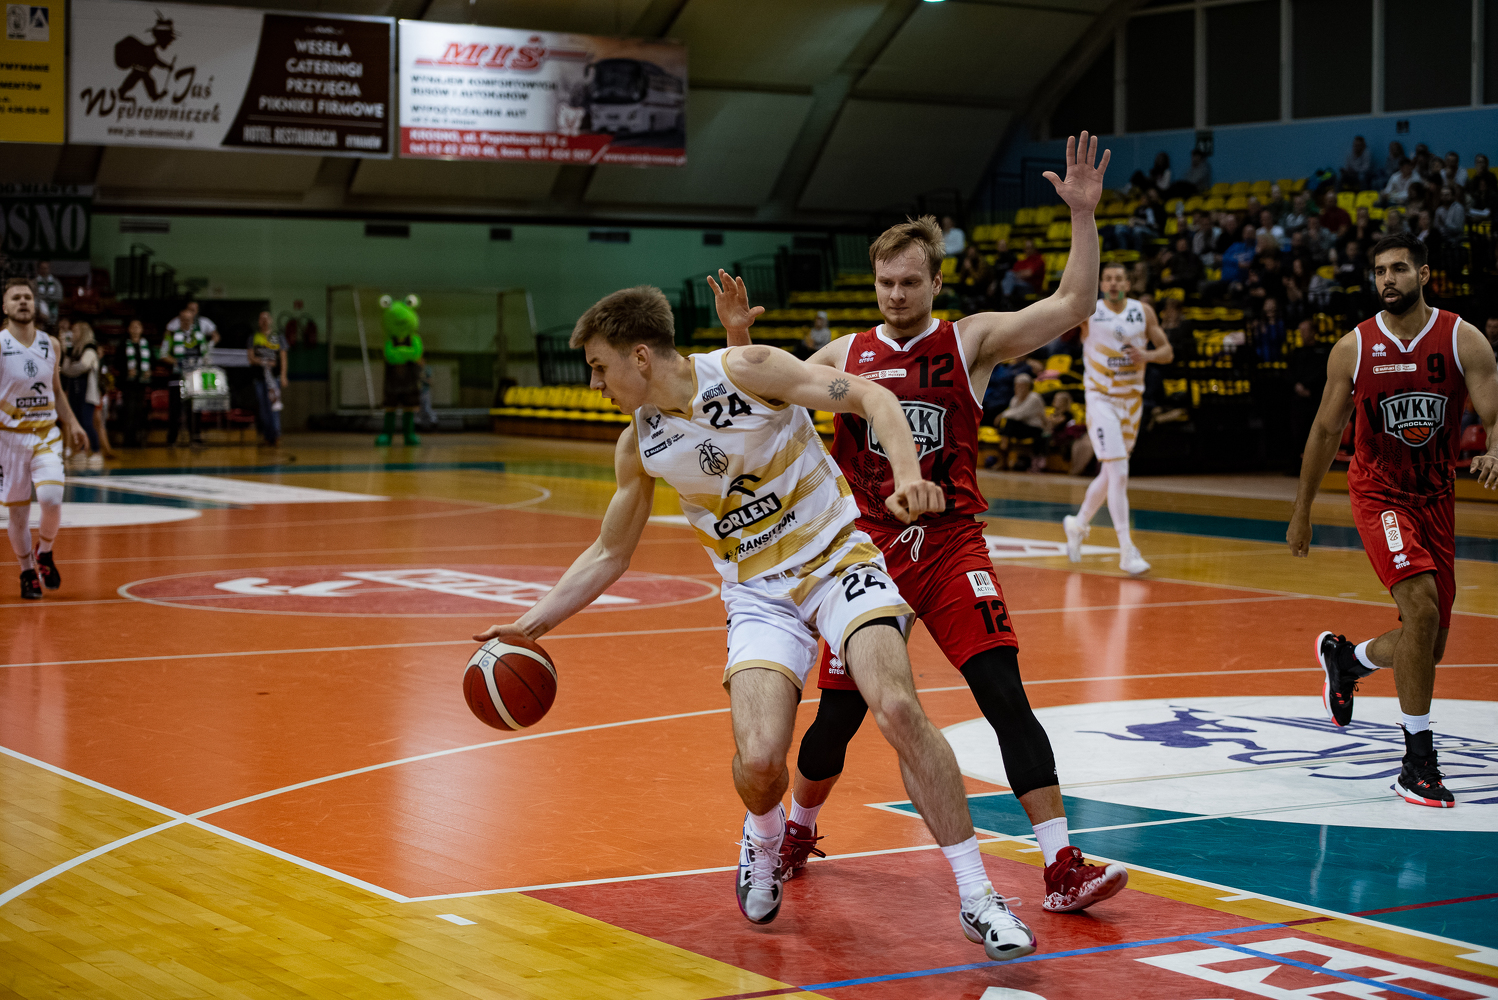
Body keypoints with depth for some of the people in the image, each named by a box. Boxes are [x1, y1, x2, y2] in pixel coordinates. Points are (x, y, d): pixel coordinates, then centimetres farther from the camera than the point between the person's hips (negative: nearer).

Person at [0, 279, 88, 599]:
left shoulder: (50, 345, 5)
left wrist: (72, 424, 10)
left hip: (47, 434, 2)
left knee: (51, 499, -18)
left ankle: (44, 553, 11)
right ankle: (27, 572, 24)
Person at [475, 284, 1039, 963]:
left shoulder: (745, 371, -14)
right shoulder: (639, 446, 1)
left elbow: (870, 397, -16)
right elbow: (609, 555, 13)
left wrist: (907, 473, -34)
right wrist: (529, 626, 7)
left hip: (839, 558, -3)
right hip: (760, 594, 3)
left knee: (898, 709, -25)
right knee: (758, 762, -19)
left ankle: (977, 899, -14)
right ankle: (764, 838, 20)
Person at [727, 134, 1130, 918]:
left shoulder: (971, 341, 1)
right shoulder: (844, 355, 6)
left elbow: (1070, 308, -10)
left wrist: (1084, 215, -22)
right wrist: (739, 344, -11)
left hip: (951, 547, -1)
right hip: (867, 551, 1)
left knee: (1005, 695, -15)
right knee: (838, 715, 7)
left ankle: (1062, 868, -14)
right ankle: (798, 831, 37)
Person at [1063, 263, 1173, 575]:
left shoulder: (1143, 312, 3)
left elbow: (1167, 352, 6)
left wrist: (1147, 355, -16)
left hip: (1132, 402, 5)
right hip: (1101, 400, -5)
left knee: (1110, 474, 16)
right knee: (1118, 473, -16)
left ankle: (1078, 523, 40)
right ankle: (1127, 551, -15)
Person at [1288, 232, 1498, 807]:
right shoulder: (1353, 349, -6)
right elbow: (1326, 431, 4)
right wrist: (1302, 513, 9)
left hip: (1436, 498, 3)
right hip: (1379, 494, -3)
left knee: (1428, 648, 9)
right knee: (1421, 606, -26)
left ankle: (1345, 657, 43)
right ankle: (1418, 760, -18)